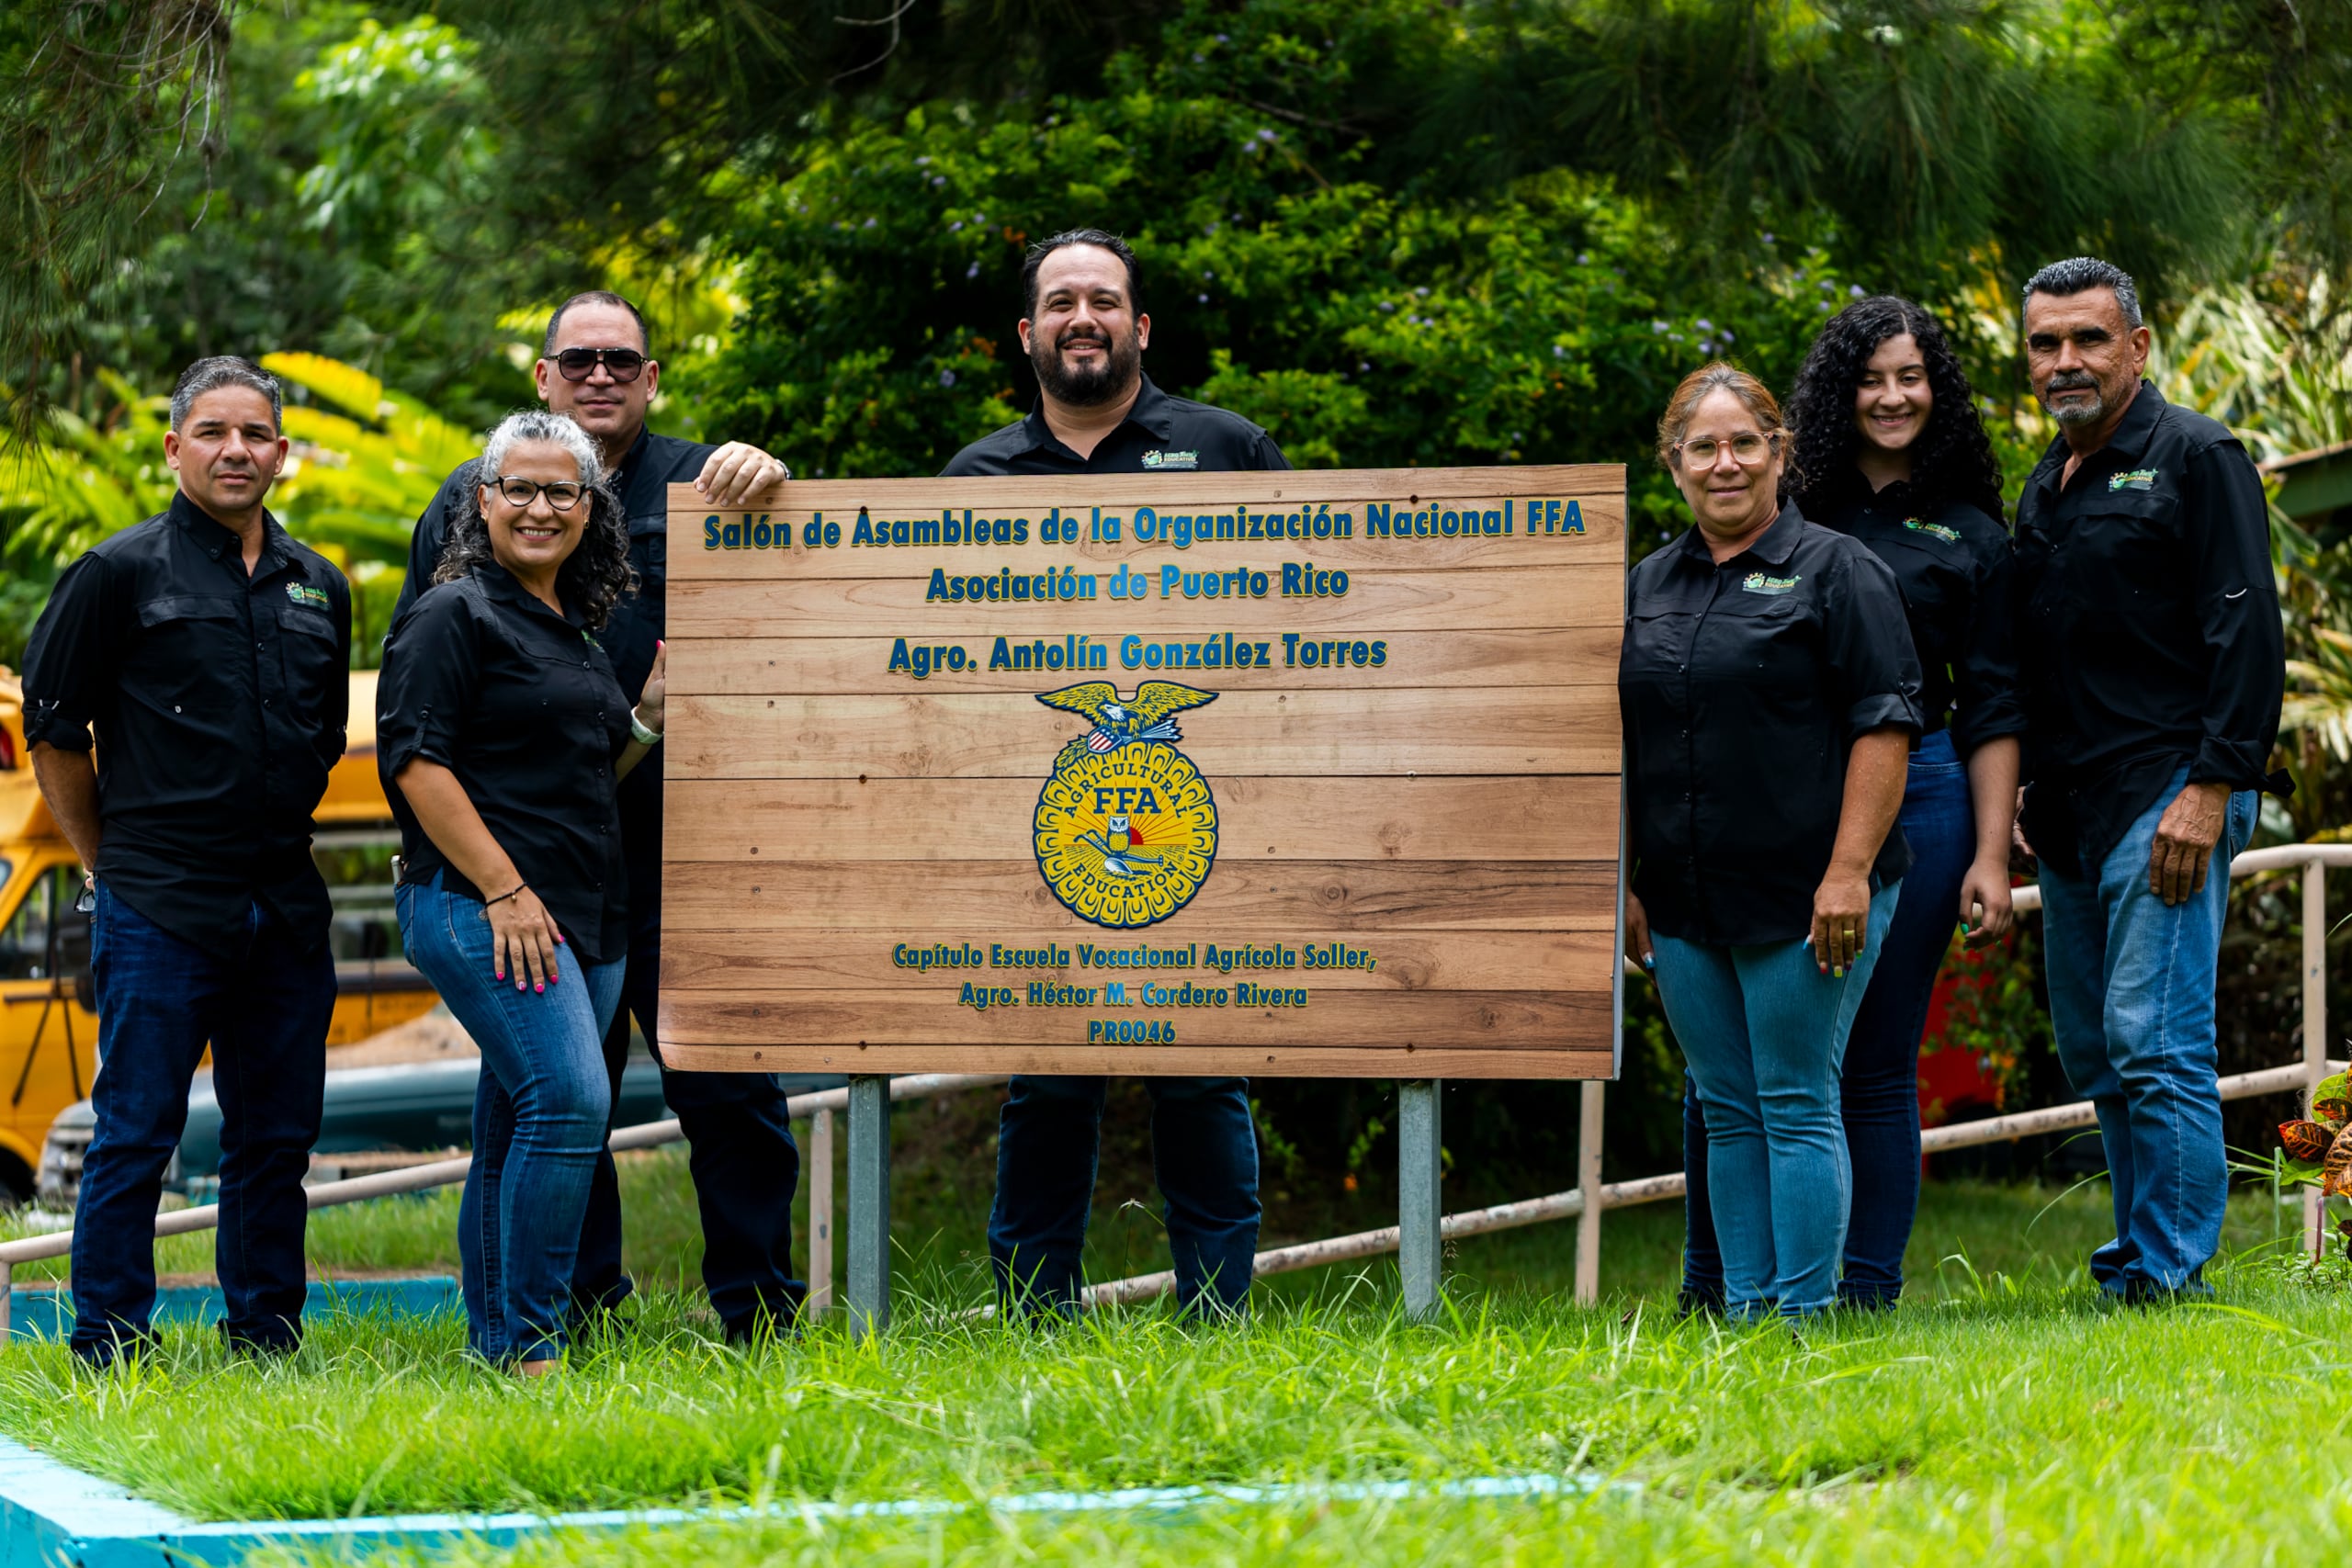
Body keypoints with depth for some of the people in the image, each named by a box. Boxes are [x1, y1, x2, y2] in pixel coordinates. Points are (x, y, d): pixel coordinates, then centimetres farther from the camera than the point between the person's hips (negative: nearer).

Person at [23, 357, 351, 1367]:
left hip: (286, 907, 5)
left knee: (277, 1135, 9)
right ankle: (110, 1350, 3)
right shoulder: (121, 574, -3)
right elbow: (54, 732, 0)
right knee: (137, 1132, -3)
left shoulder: (319, 588, 13)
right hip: (161, 910, -5)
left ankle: (266, 1339, 18)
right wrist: (116, 865, 3)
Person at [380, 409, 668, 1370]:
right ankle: (525, 1344, -17)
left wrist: (653, 711, 10)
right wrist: (503, 889, -18)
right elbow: (419, 762, -12)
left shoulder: (574, 631, 21)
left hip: (585, 916, 8)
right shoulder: (455, 615, -4)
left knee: (517, 1127, 9)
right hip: (482, 906, -8)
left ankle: (493, 1343, 12)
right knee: (570, 1099, -20)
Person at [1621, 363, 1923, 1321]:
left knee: (1796, 1106, -5)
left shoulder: (1834, 571, -2)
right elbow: (1622, 747, 19)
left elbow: (1883, 727, -8)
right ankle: (1743, 1312, 12)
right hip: (1684, 904, 6)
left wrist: (1849, 871, -16)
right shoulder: (1647, 587, 15)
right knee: (1727, 1112, 8)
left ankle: (1804, 1315, -2)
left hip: (1804, 898, -6)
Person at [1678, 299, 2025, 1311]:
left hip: (1914, 794, 0)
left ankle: (1866, 1295, 8)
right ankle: (1710, 1293, 8)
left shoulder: (1970, 538, 10)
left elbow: (1992, 710, 7)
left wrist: (1991, 858, -1)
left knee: (1877, 1062, 2)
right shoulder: (1787, 511, 9)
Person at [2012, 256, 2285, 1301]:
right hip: (2071, 815, 9)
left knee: (2155, 1043, -11)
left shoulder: (2196, 460, -6)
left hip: (2163, 797, -9)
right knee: (2093, 1052, 10)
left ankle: (2170, 1275, -10)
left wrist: (2211, 790, -19)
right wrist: (2027, 794, 16)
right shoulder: (2047, 486, 18)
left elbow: (2247, 637, -12)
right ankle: (2142, 1250, 17)